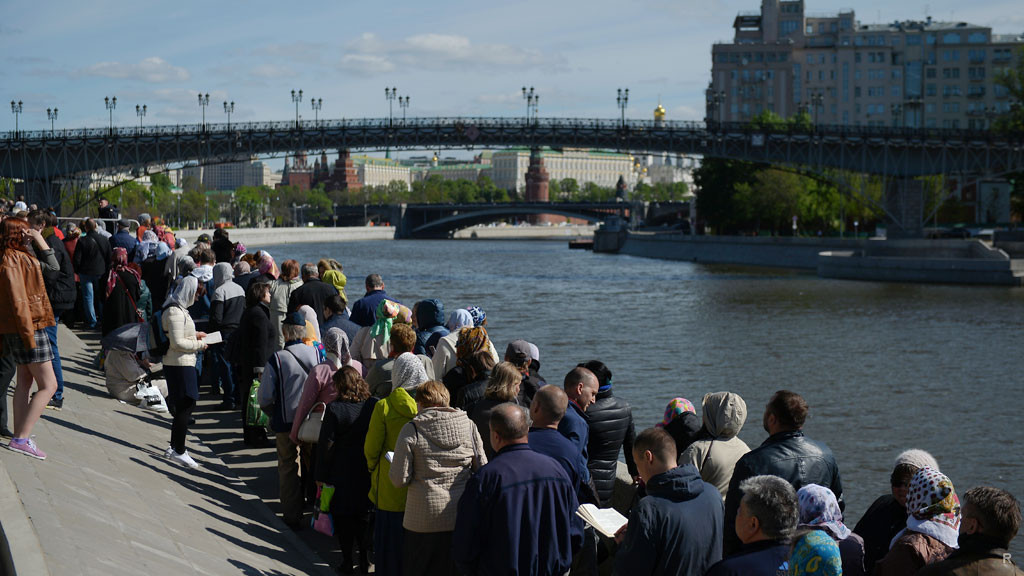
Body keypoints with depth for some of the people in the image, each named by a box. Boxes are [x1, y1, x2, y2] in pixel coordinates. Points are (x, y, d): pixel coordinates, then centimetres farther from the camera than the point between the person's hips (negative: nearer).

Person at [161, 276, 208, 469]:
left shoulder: (179, 309, 15)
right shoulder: (175, 312, -18)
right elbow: (178, 343, -21)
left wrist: (194, 335, 13)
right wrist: (199, 345, -10)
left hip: (184, 364, 11)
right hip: (180, 365, -11)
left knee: (183, 406, 15)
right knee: (186, 406, -7)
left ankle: (174, 447, 24)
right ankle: (178, 451, -3)